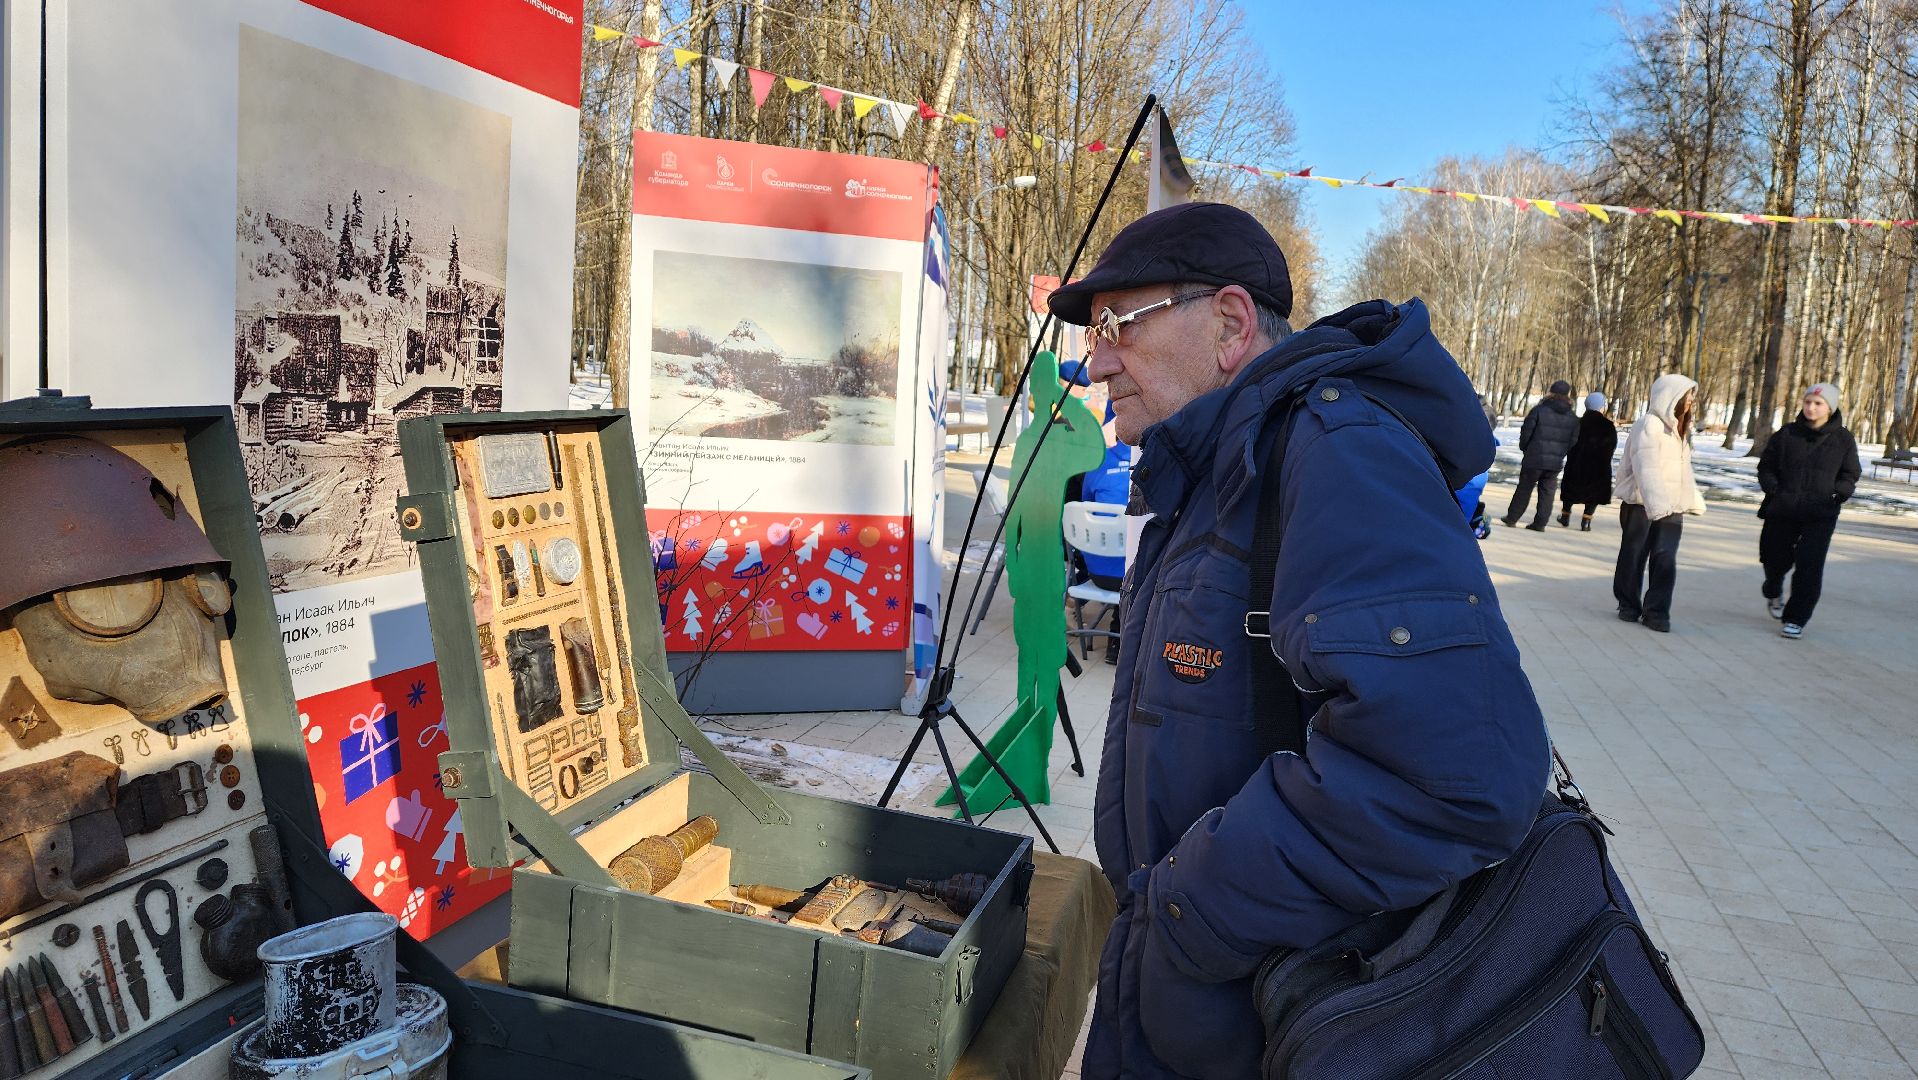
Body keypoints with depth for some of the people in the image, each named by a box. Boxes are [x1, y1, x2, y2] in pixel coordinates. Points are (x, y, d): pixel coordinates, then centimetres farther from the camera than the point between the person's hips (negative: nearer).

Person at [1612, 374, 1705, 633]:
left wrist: (1693, 500, 16)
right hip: (1640, 504, -6)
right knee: (1634, 555, 6)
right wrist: (1655, 502, -36)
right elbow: (1646, 467, -24)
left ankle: (1657, 612, 1)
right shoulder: (1649, 425, -12)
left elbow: (1682, 468, 22)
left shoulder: (1679, 427, 16)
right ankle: (1629, 605, 20)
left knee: (1666, 559, -3)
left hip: (1670, 506, 6)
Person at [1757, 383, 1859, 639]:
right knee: (1776, 559, 11)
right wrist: (1773, 488, -7)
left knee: (1809, 567, -8)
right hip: (1782, 510, 1)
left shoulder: (1843, 439, 2)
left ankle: (1795, 619, 2)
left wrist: (1837, 494, -8)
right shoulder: (1787, 434, 2)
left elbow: (1850, 476, 9)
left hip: (1821, 515, -1)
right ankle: (1773, 593, 45)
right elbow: (1766, 466, 10)